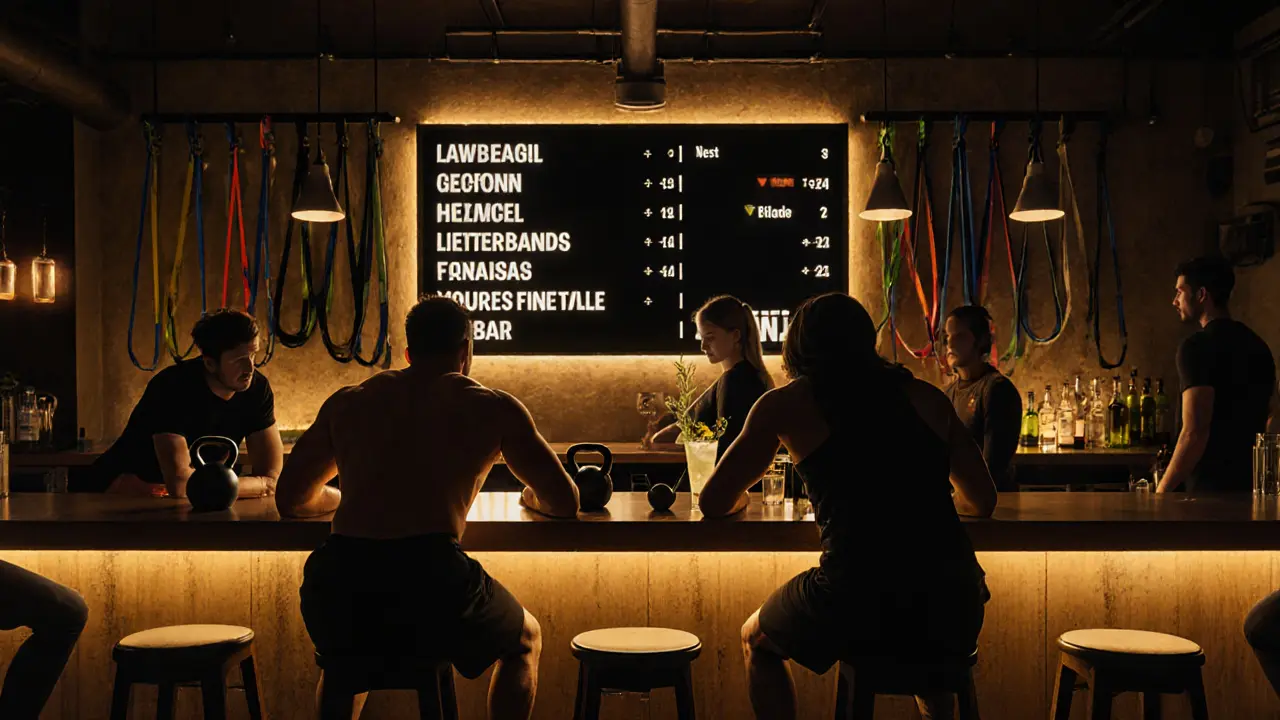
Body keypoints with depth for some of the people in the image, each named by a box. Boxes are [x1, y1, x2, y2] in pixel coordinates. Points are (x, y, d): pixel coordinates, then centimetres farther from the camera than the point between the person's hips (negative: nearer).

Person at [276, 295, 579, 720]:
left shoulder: (347, 402, 19)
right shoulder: (492, 407, 10)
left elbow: (290, 499, 27)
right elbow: (565, 504, 13)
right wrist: (533, 498, 36)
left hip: (336, 594, 4)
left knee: (348, 650, 42)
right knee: (525, 641, 30)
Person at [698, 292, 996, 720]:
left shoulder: (787, 404, 6)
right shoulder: (926, 397, 13)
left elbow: (714, 504, 11)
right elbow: (982, 501, 20)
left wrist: (739, 499, 33)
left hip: (858, 610, -4)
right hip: (954, 609, 4)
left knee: (757, 641, 30)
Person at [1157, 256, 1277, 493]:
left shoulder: (1198, 347, -13)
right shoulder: (1258, 345, 13)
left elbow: (1194, 432, -19)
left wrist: (1161, 491, -14)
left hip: (1211, 486, -8)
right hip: (1251, 484, 8)